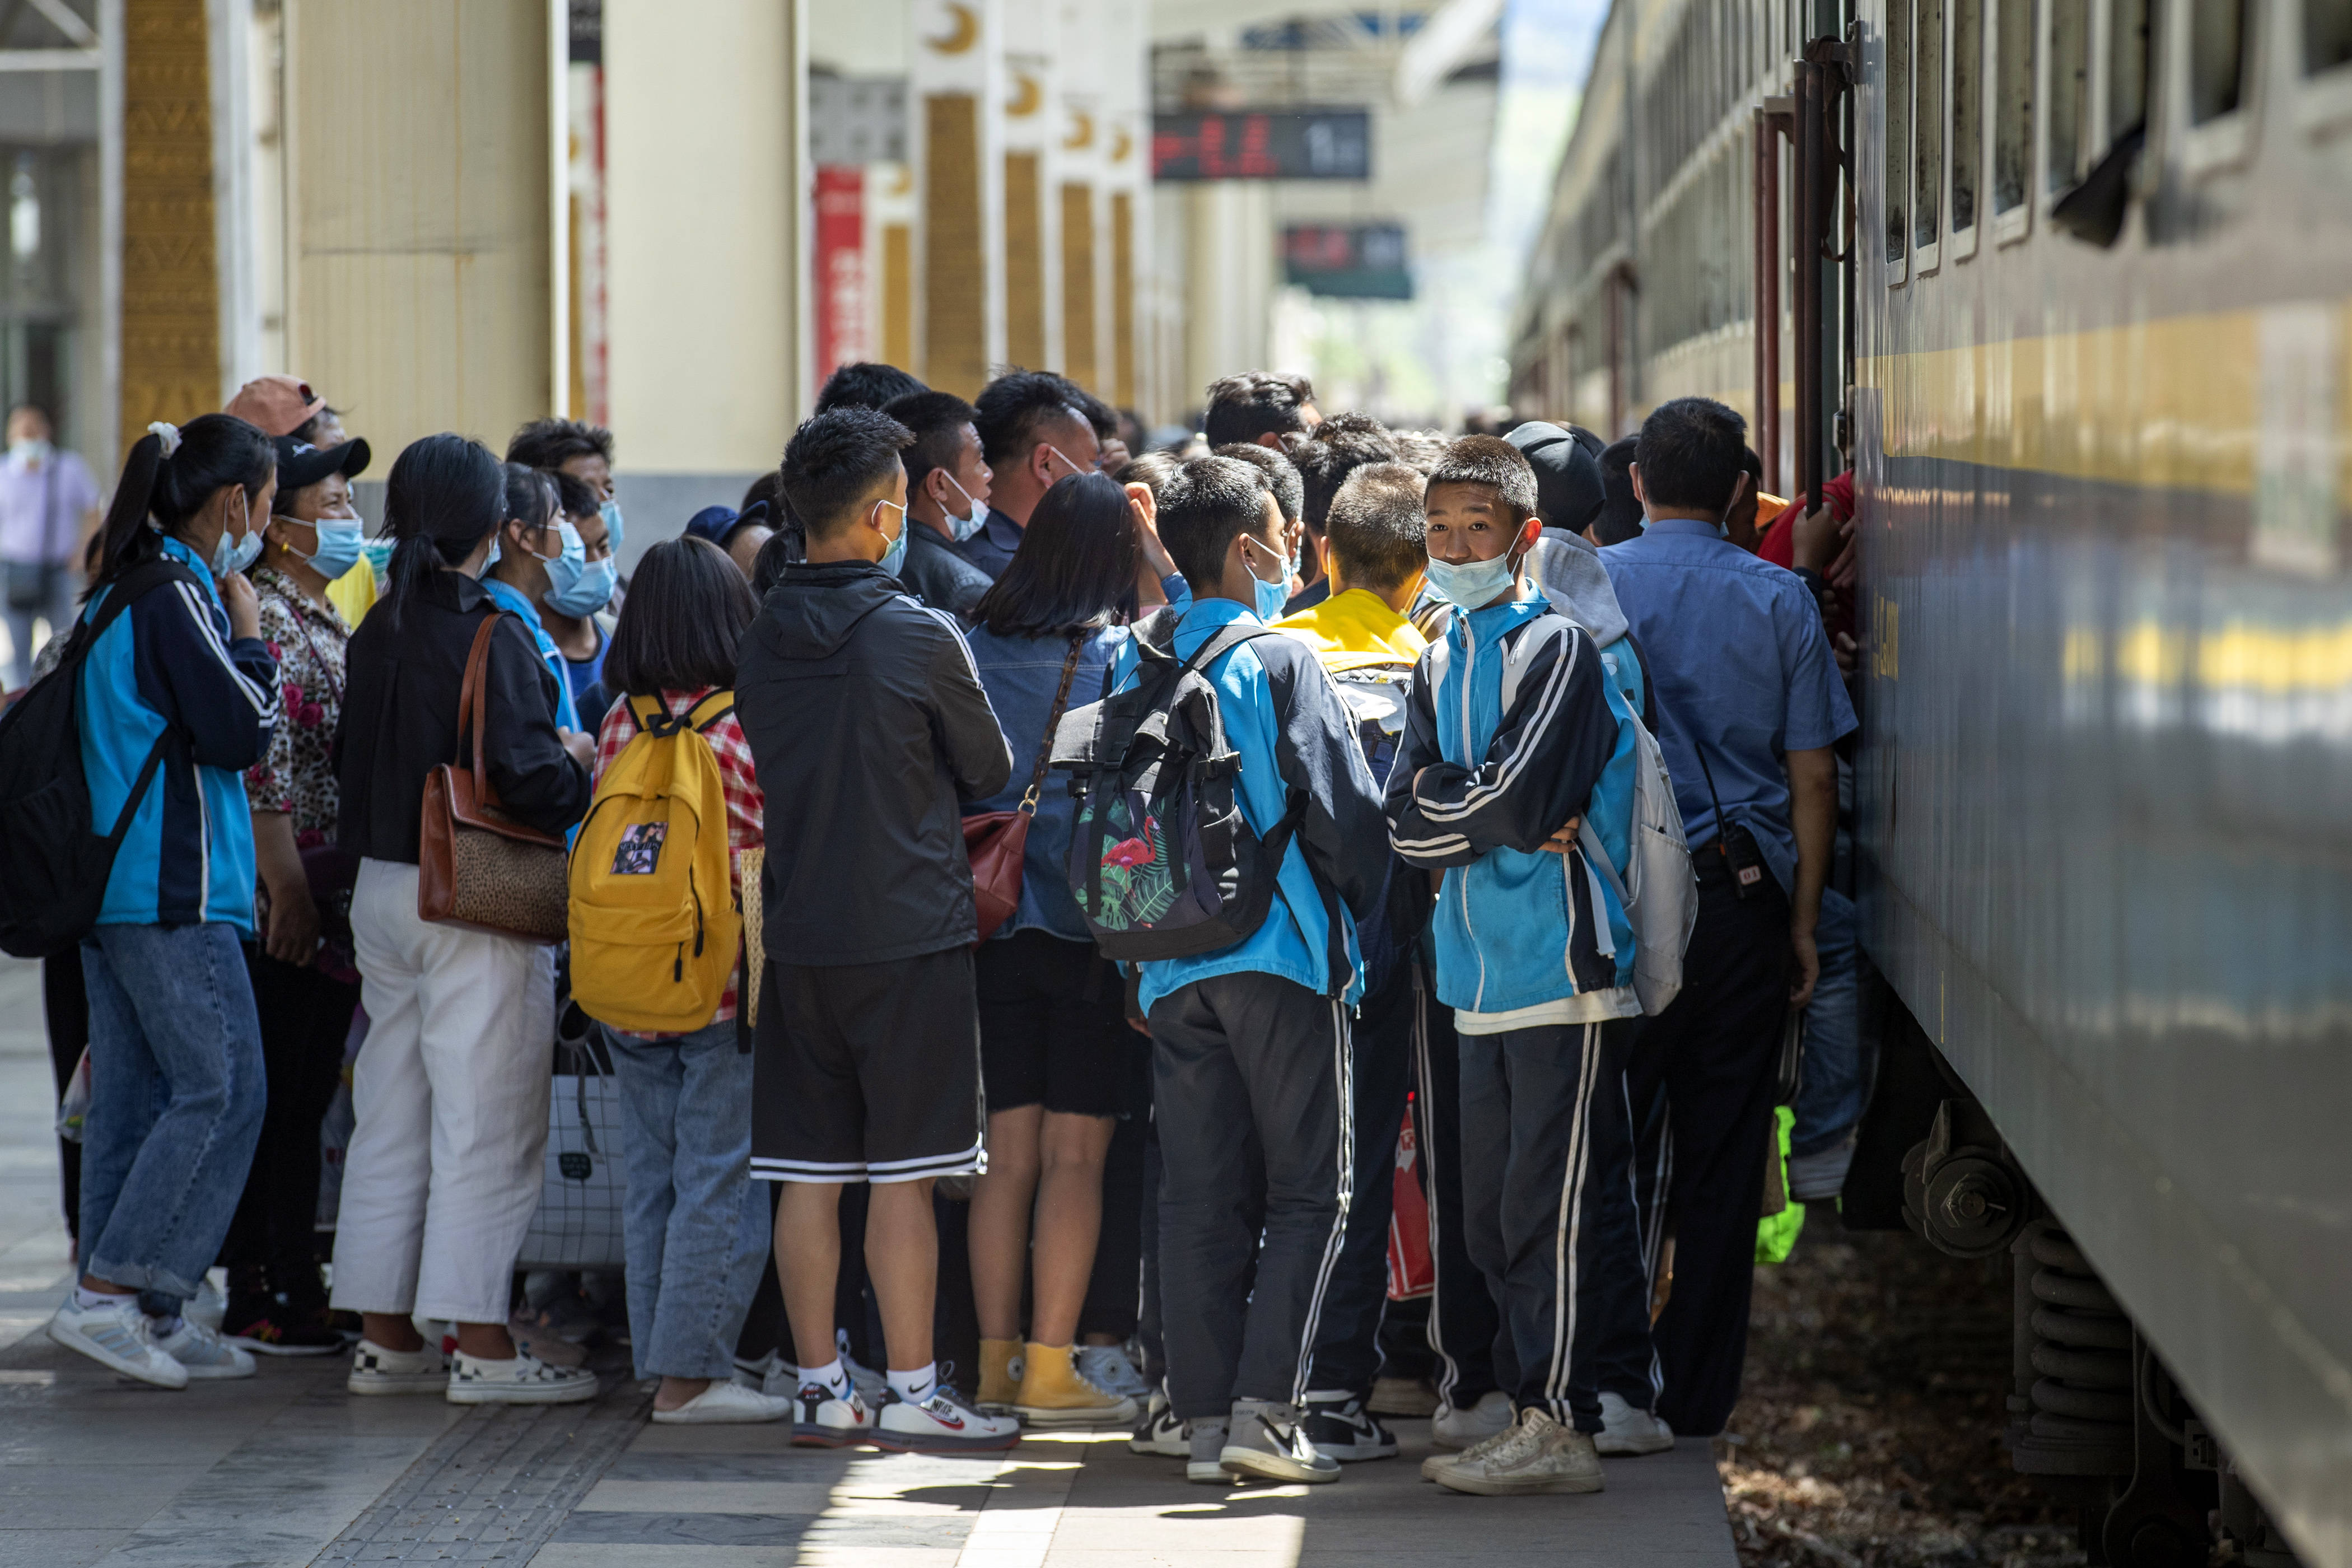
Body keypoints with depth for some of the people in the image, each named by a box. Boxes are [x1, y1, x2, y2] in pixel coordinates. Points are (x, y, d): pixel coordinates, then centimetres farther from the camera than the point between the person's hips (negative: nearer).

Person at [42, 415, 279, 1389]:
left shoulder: (118, 590, 15)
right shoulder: (176, 597, -14)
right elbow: (242, 733, -13)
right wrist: (248, 630, -3)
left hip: (108, 882, 10)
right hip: (173, 889, -10)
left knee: (136, 1092, 10)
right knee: (222, 1088, -6)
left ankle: (151, 1316, 13)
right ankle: (105, 1297, -10)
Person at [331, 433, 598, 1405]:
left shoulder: (377, 632, 6)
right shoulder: (491, 638, -16)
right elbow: (524, 781, -23)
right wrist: (578, 764, -2)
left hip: (381, 889, 7)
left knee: (390, 1115, 13)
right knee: (485, 1123, -3)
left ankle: (385, 1338, 17)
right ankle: (479, 1348, -3)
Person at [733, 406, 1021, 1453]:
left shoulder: (763, 641, 4)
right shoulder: (921, 640, -11)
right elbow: (991, 772, 1)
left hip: (798, 930, 5)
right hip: (911, 929, -5)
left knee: (808, 1172, 7)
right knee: (903, 1174, -1)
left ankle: (820, 1387, 12)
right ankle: (911, 1394, 1)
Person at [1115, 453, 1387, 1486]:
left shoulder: (1132, 663, 7)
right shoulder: (1279, 662, -9)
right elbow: (1345, 811, -9)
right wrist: (1362, 917, 7)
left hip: (1170, 964, 5)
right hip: (1282, 955, -5)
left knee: (1199, 1197, 8)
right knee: (1308, 1194, 1)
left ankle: (1205, 1416, 6)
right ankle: (1265, 1407, -9)